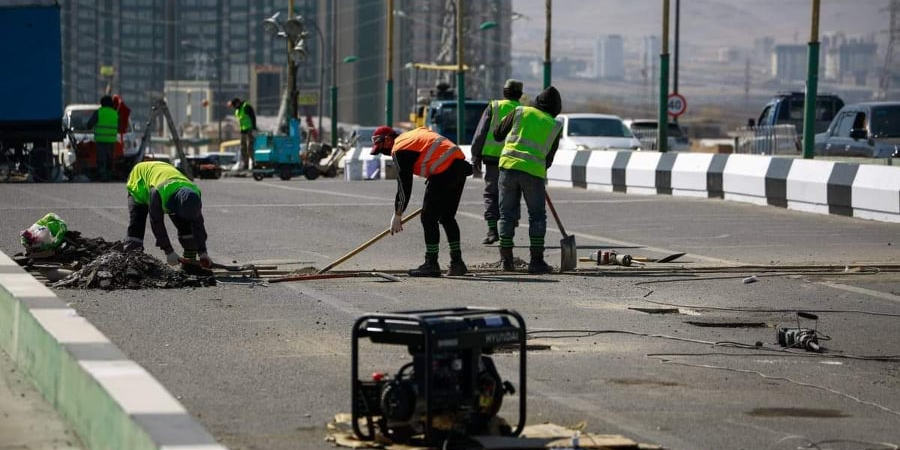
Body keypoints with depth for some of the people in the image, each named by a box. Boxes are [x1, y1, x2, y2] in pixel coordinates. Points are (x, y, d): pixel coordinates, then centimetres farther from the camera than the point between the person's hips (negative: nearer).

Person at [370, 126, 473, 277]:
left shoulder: (399, 150, -3)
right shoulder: (413, 136, 24)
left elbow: (404, 185, -4)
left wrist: (397, 215, 2)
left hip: (444, 171, -9)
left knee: (429, 218, 1)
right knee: (447, 217, 17)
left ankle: (431, 265, 3)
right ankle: (457, 263, 18)